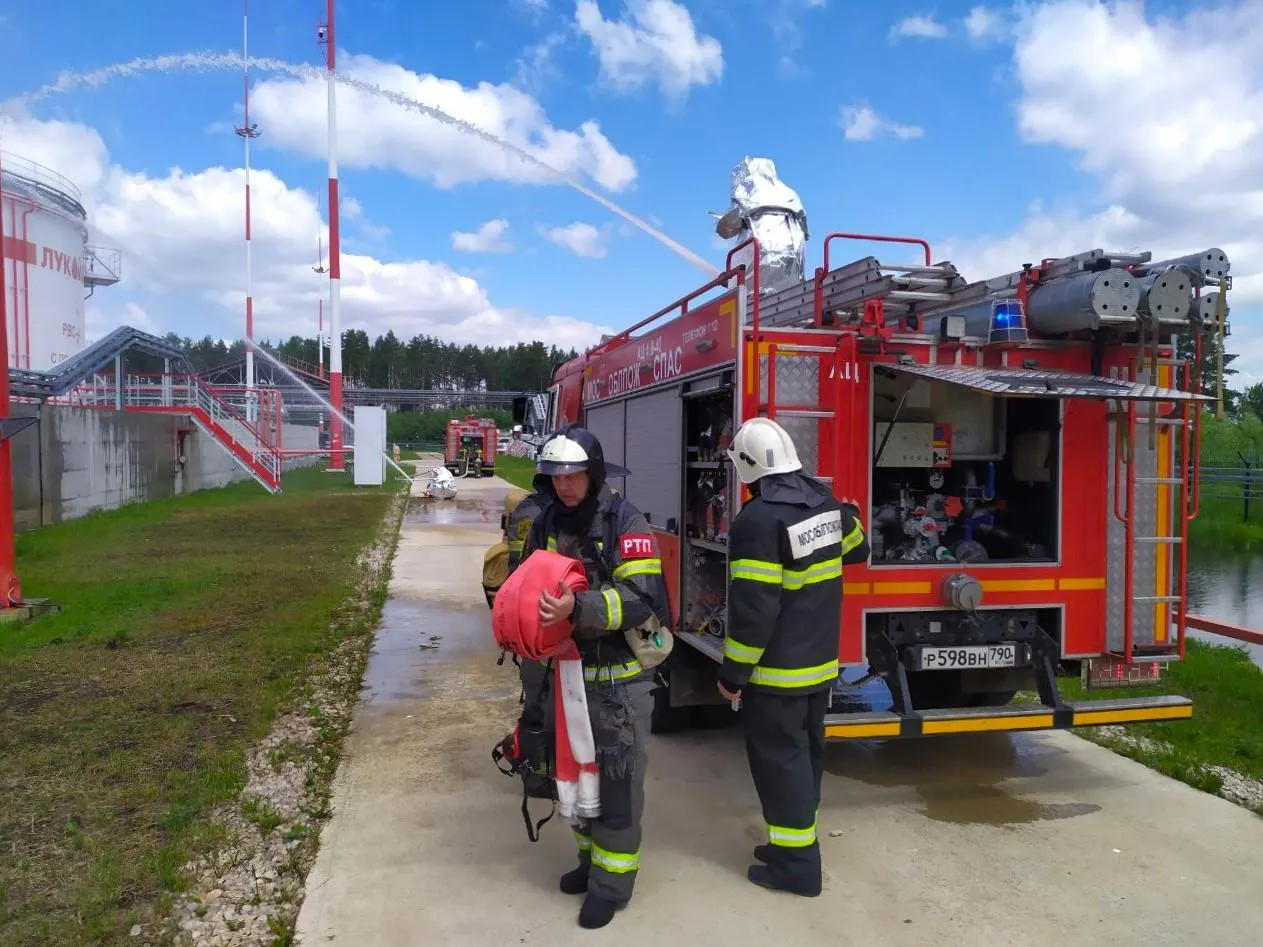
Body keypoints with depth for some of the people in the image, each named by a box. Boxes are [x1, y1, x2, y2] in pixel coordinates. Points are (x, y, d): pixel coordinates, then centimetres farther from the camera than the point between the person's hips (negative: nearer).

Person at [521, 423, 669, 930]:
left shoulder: (626, 523, -16)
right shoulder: (547, 524, 3)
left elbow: (641, 597, -23)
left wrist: (579, 607, -36)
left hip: (620, 676, -6)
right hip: (571, 670, 6)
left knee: (618, 778, 4)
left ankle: (613, 877, 19)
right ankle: (592, 856, 37)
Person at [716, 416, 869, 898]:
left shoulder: (758, 520, -23)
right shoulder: (825, 501, 2)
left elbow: (753, 609, -24)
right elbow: (855, 549, 23)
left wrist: (733, 672, -14)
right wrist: (848, 516, 45)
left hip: (777, 669, -8)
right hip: (820, 661, 8)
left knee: (779, 760, 3)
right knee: (806, 752, 19)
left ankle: (796, 864, 12)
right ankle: (795, 838, 34)